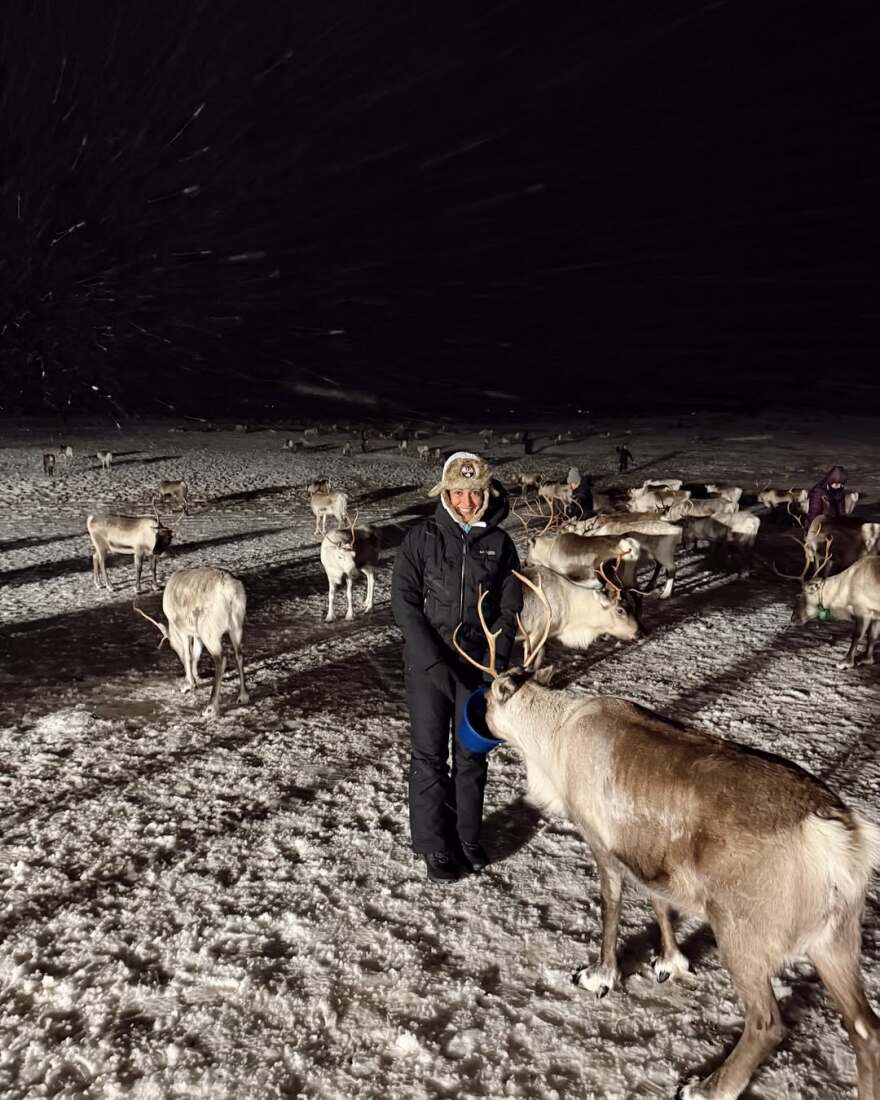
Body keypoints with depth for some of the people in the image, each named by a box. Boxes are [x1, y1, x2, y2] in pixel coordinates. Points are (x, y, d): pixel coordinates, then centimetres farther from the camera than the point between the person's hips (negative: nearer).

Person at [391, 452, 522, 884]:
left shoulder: (500, 543, 2)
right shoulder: (422, 537, -6)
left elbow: (509, 606, 5)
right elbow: (403, 600, -9)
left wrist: (498, 658, -8)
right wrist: (433, 659, -17)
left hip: (477, 665, 3)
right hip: (427, 663, -2)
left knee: (473, 754, 12)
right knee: (429, 755, 3)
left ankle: (467, 836, 28)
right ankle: (435, 845, 16)